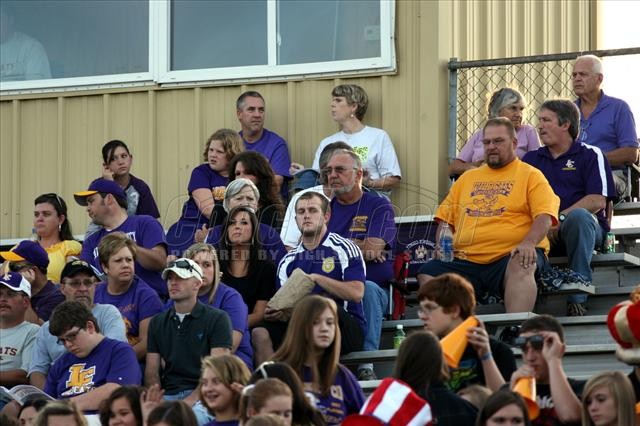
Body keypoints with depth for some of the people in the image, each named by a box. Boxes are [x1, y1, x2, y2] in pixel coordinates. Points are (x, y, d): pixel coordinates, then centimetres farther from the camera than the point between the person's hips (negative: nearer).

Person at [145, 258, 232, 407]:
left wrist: (190, 400, -18)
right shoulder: (157, 322, 19)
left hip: (201, 395, -4)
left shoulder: (217, 319, 4)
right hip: (167, 394, 4)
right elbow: (151, 371, 14)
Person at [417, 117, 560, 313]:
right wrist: (442, 245, 6)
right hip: (466, 260, 4)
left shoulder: (531, 175, 11)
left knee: (520, 266, -39)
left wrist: (529, 243, -21)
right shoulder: (467, 178, 27)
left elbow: (544, 217, -2)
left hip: (510, 255, -4)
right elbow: (445, 217, 27)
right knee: (427, 273, -20)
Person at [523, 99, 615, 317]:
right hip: (543, 233, 3)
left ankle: (578, 299, -36)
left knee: (578, 215, -38)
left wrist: (560, 219, -16)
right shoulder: (531, 159, 22)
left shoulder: (590, 155, 8)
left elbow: (597, 201, -5)